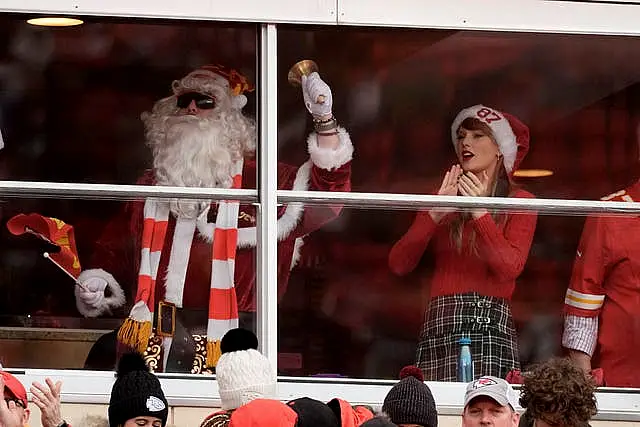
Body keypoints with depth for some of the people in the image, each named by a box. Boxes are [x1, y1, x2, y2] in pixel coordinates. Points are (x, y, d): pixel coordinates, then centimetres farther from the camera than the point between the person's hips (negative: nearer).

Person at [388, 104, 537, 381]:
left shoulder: (518, 202, 9)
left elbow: (509, 269, -6)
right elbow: (399, 264, 5)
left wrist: (480, 212, -14)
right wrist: (434, 216, -8)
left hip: (491, 329, -2)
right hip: (439, 324, 2)